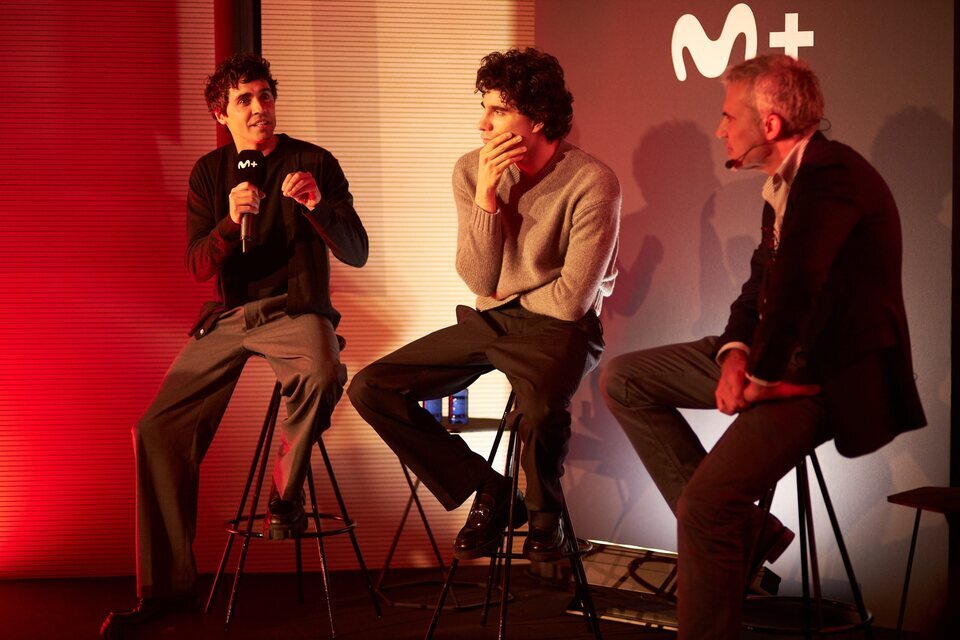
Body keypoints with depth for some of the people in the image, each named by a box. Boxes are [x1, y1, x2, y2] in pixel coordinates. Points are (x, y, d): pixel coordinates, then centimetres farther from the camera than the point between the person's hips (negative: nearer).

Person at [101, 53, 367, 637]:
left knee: (322, 376, -39)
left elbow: (356, 253, -8)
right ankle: (167, 586, 3)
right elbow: (199, 267, 1)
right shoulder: (210, 173, 8)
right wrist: (231, 222, -19)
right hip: (228, 318, 4)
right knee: (158, 430, -8)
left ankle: (286, 495, -12)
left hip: (296, 310, -4)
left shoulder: (314, 163, -2)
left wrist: (317, 204, -26)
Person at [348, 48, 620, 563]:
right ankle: (486, 490, 4)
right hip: (486, 324, 6)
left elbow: (571, 300, -17)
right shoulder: (471, 172, -1)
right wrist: (486, 196, -18)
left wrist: (505, 298, 0)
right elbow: (478, 282, -6)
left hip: (557, 331, -6)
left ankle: (544, 513, -5)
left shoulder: (592, 183, -17)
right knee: (370, 389, -7)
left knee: (540, 407, -39)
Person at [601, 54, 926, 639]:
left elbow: (794, 284, -30)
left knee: (705, 503, -25)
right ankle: (741, 527, 4)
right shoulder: (787, 180, 11)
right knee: (624, 381, 10)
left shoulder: (833, 176, -21)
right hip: (774, 358, 11)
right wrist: (736, 354, -3)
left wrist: (765, 375, -18)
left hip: (828, 373, -11)